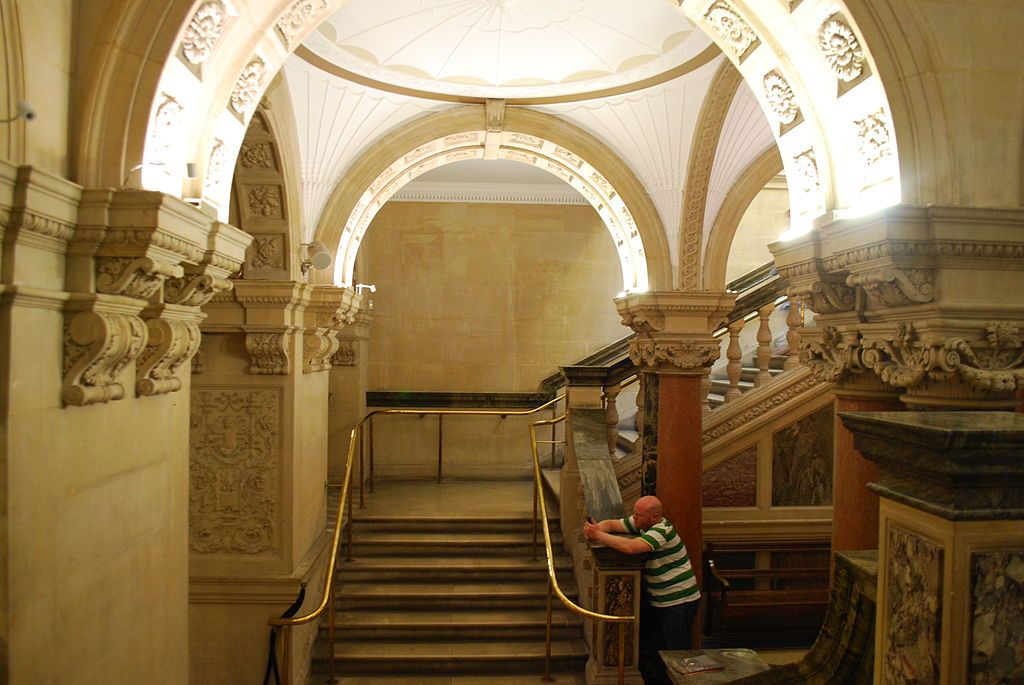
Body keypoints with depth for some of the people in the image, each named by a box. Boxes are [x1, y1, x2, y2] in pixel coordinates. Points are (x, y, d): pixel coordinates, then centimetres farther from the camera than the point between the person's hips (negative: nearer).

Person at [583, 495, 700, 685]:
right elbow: (611, 524, 4)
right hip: (657, 600, 9)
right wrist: (595, 528, -19)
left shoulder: (662, 531, -25)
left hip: (679, 602, -9)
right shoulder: (641, 524, 1)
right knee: (648, 651, 14)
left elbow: (630, 547, -39)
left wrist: (598, 536, -30)